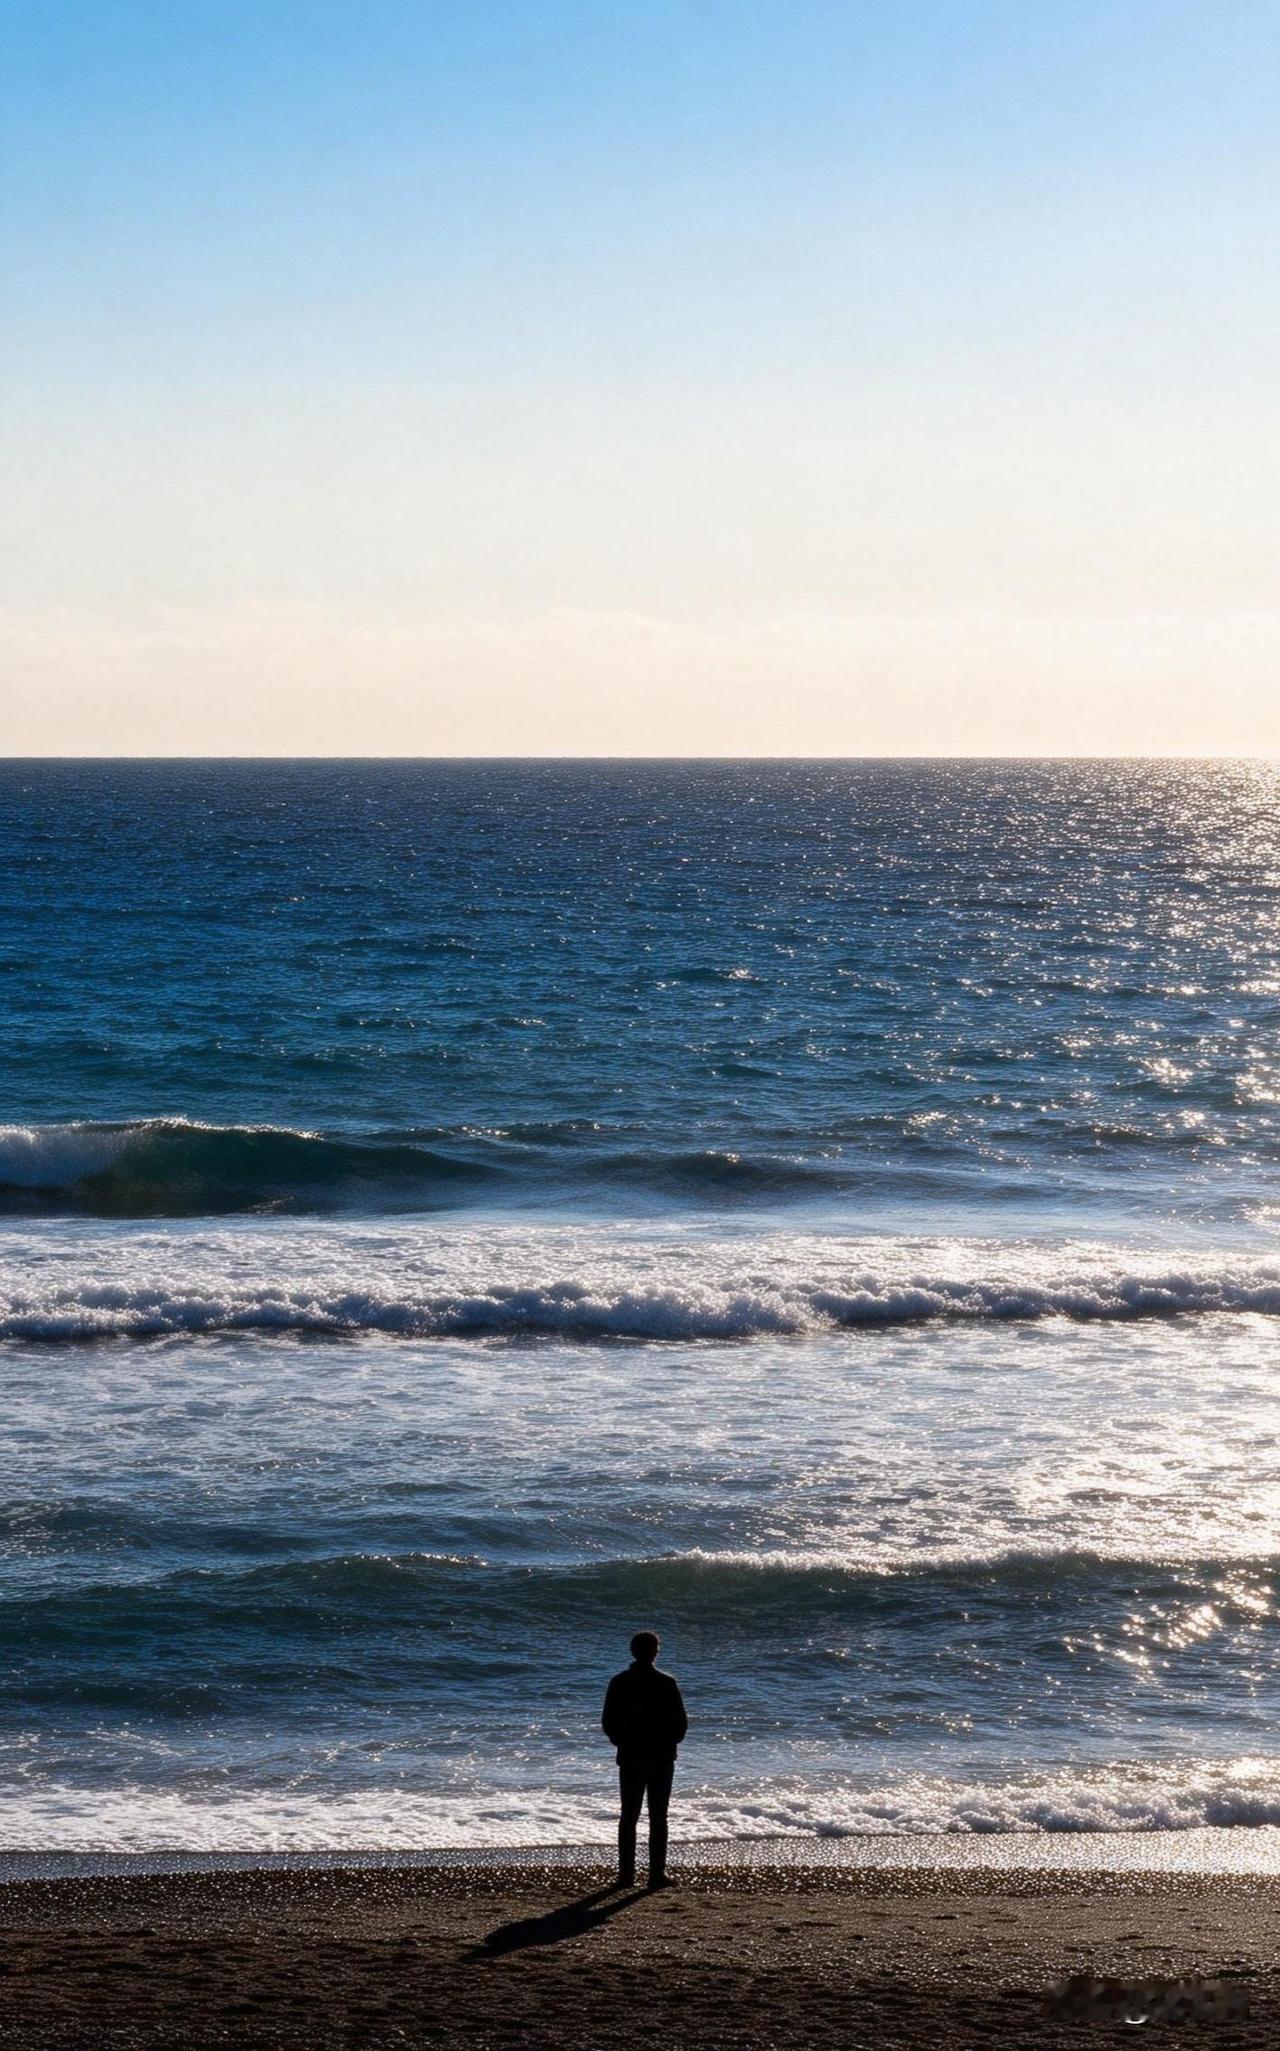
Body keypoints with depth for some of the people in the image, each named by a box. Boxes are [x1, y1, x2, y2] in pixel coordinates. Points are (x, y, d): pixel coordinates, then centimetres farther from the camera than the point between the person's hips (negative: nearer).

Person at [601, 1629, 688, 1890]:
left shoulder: (619, 1683, -1)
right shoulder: (667, 1683, -8)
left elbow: (608, 1723, 2)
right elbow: (680, 1723, -6)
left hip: (629, 1758, 2)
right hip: (661, 1759, -2)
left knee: (628, 1817, 7)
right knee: (658, 1818, 2)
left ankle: (626, 1874, 5)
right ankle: (657, 1874, -1)